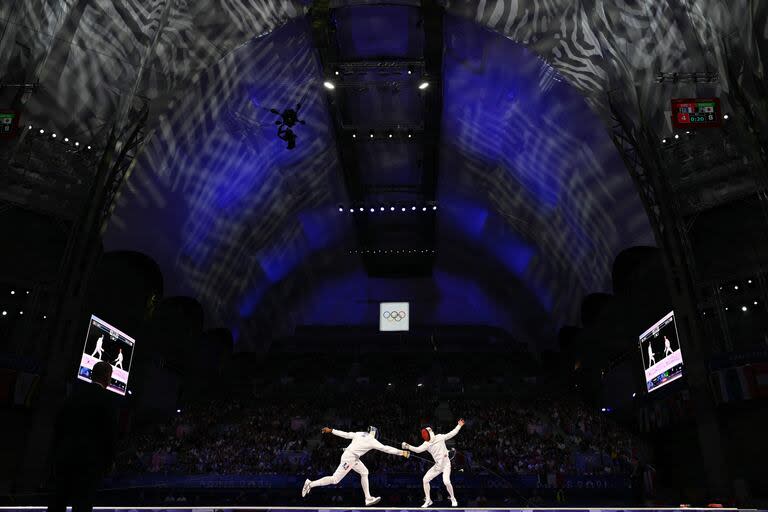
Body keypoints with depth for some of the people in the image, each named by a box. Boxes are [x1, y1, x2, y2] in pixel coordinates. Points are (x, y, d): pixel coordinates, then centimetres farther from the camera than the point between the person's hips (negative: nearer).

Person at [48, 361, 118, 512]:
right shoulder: (106, 398, -8)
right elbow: (111, 433, -10)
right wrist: (107, 463, 1)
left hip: (64, 456, 6)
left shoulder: (75, 394, 9)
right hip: (89, 460, -6)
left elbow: (58, 425, 11)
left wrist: (56, 453, 18)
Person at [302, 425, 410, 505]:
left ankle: (368, 498, 17)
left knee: (364, 472, 15)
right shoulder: (372, 441, -8)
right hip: (349, 459, -9)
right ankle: (310, 484, 4)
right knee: (335, 480, -2)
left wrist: (331, 430, 13)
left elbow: (345, 434, 8)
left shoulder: (360, 434, 9)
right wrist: (402, 452, -6)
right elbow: (386, 449, -10)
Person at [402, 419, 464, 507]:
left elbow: (451, 434, -3)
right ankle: (428, 500, 11)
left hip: (446, 464, -5)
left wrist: (459, 426, -9)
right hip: (437, 465, 5)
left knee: (446, 482, -24)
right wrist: (408, 446, -30)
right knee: (425, 480, -4)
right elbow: (418, 450, -17)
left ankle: (453, 499, 2)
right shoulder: (426, 444, -2)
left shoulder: (439, 437, -7)